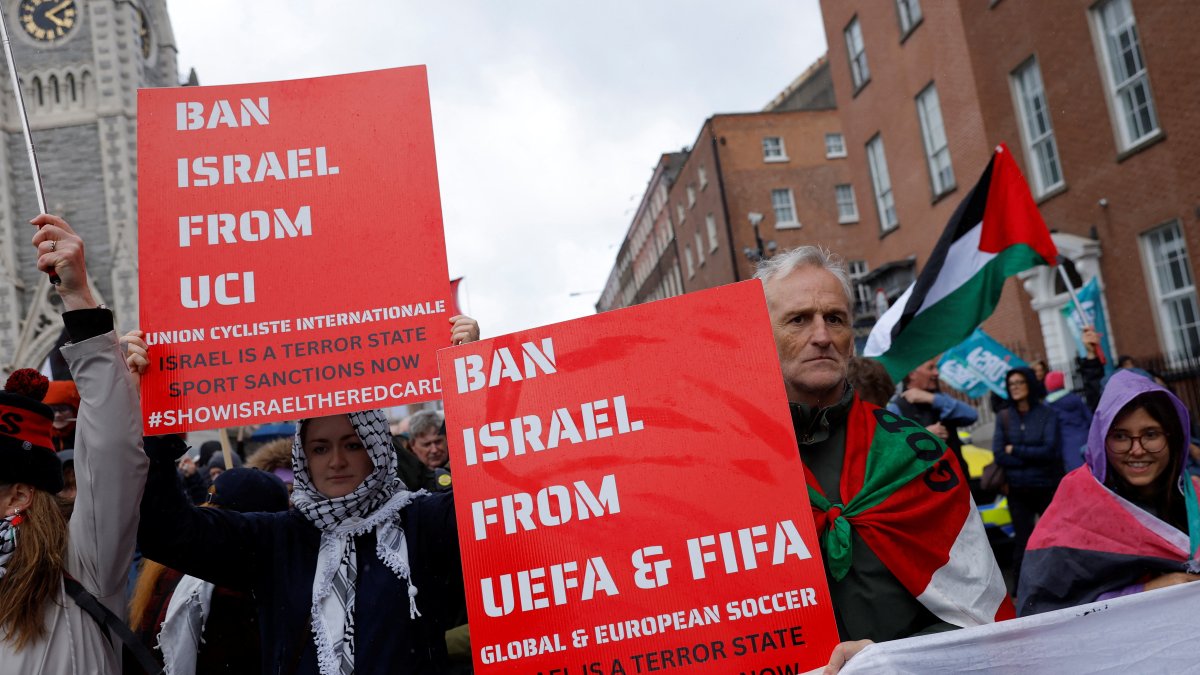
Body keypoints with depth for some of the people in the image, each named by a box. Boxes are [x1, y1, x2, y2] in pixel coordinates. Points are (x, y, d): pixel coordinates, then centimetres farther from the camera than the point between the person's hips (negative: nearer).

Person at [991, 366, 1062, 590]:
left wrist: (1015, 450, -9)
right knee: (1022, 543, 5)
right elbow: (998, 455, -5)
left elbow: (1050, 450, -14)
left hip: (1047, 487, -1)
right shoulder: (1003, 417, 3)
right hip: (1018, 489, 2)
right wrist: (1033, 457, -12)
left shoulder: (1047, 413, -3)